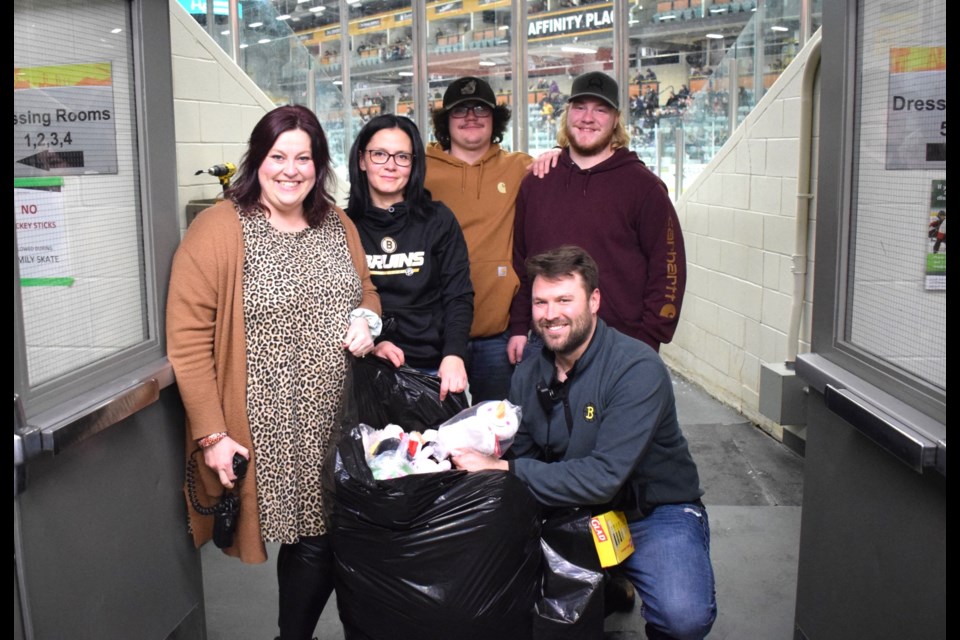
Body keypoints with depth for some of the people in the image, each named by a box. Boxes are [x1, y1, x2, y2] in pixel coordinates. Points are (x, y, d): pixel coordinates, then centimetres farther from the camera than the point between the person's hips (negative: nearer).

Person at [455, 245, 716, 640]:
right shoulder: (528, 375, -1)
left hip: (654, 512, -5)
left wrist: (502, 470, -29)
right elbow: (522, 458, 3)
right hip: (575, 512, 5)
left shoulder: (637, 368, -21)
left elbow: (604, 477, -28)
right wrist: (481, 460, -18)